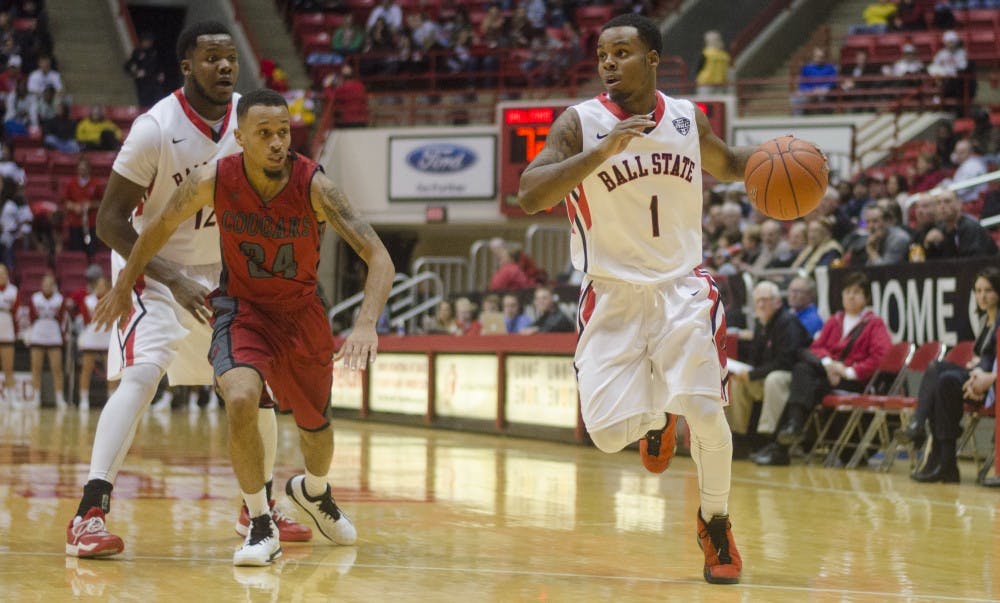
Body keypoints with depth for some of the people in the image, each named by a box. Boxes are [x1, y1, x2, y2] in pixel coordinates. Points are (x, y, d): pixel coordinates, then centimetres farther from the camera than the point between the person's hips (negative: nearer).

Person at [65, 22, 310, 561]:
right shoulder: (156, 128, -24)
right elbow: (110, 221, -20)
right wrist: (174, 282, -26)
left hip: (220, 270, 6)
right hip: (153, 270, -6)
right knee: (141, 375, -26)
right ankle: (89, 516, -28)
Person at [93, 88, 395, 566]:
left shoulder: (313, 186, -26)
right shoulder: (212, 181, -22)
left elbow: (379, 258, -29)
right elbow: (160, 227, -1)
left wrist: (366, 323, -45)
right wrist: (124, 287, 9)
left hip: (301, 311, 1)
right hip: (241, 307, -1)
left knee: (316, 428, 17)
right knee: (240, 399, -29)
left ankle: (313, 491, 54)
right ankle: (261, 526, -12)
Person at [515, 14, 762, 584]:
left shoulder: (687, 118, 2)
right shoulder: (580, 123, -11)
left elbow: (725, 163, 23)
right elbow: (529, 196, -23)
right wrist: (601, 152, -33)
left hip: (682, 286, 1)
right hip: (613, 294, -1)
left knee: (705, 411, -13)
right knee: (608, 431, -9)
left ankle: (716, 524, 13)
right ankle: (657, 420, 30)